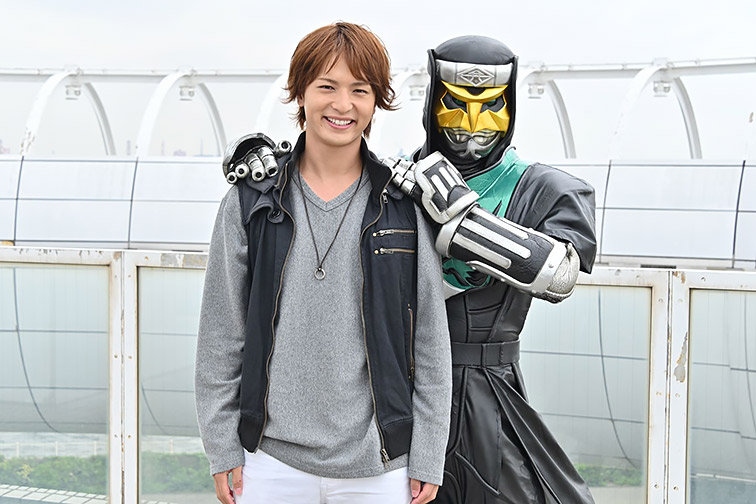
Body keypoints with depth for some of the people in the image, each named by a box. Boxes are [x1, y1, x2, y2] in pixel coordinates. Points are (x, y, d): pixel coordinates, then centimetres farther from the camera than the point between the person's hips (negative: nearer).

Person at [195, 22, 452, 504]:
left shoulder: (406, 207, 0)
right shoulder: (251, 202, 1)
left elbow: (430, 339, 2)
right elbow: (221, 334, 4)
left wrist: (427, 459, 0)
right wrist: (222, 449, 2)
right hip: (272, 460, 1)